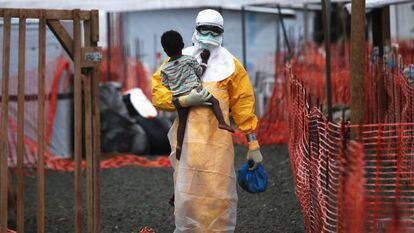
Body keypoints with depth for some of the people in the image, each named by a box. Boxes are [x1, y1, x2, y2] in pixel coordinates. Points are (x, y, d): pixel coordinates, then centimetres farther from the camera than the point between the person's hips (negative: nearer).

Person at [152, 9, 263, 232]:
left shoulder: (230, 64, 12)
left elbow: (243, 105, 12)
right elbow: (157, 94, 5)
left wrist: (253, 144, 9)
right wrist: (185, 100, -12)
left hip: (218, 140, 1)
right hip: (187, 139, 0)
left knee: (220, 196, -3)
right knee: (187, 195, -5)